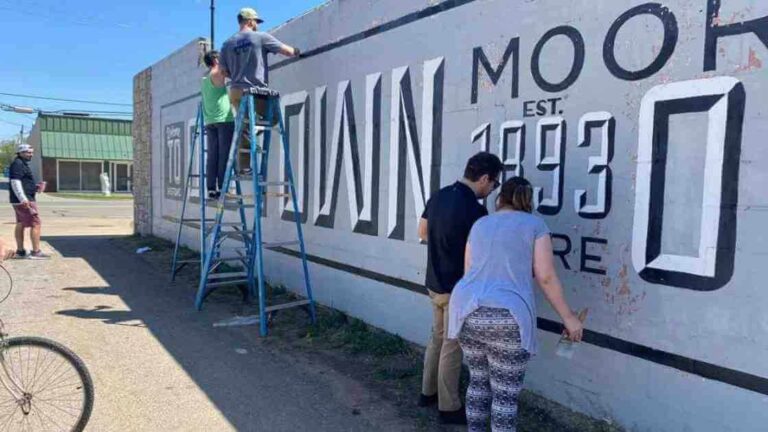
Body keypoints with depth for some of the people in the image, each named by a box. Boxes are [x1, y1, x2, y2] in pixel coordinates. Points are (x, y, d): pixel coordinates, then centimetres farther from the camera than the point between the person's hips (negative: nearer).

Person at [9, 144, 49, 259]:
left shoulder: (23, 164, 19)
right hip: (24, 201, -11)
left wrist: (36, 187, 9)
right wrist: (23, 199, -28)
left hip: (21, 200, 11)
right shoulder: (18, 164, -13)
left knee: (20, 224, 14)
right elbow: (15, 182, -21)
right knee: (35, 224, -10)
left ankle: (20, 251, 20)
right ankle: (36, 252, -11)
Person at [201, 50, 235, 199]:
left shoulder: (204, 78, 20)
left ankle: (211, 189, -1)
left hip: (210, 122, 7)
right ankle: (222, 188, -12)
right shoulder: (217, 74, -1)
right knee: (224, 155, -8)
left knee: (212, 156, 3)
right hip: (224, 119, -7)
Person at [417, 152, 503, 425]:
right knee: (452, 347, 5)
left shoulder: (439, 196, 2)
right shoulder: (474, 210, -23)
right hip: (457, 289, -8)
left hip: (434, 283, 8)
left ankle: (428, 392, 34)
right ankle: (449, 408, 18)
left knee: (437, 338, 22)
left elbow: (423, 233, 13)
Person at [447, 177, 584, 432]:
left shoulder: (479, 226, 15)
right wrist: (568, 318, 6)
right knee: (506, 394, 10)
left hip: (468, 311, 5)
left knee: (479, 380, 23)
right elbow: (546, 277, -3)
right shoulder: (535, 225, 3)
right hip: (506, 318, -5)